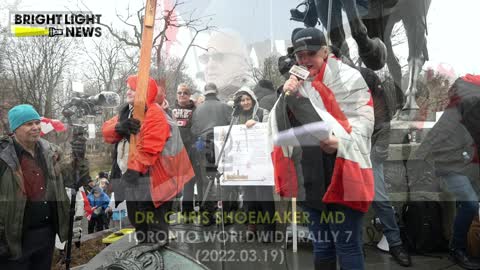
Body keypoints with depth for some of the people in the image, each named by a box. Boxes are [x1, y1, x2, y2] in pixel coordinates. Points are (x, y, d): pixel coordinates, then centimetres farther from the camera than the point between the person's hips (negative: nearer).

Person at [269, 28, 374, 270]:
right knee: (320, 245, 19)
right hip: (309, 177, 6)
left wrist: (341, 142, -30)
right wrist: (287, 97, -6)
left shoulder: (348, 79, -5)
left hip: (342, 175, -6)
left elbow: (363, 120, -12)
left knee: (347, 246, 1)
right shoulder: (297, 83, 13)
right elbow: (279, 127, 9)